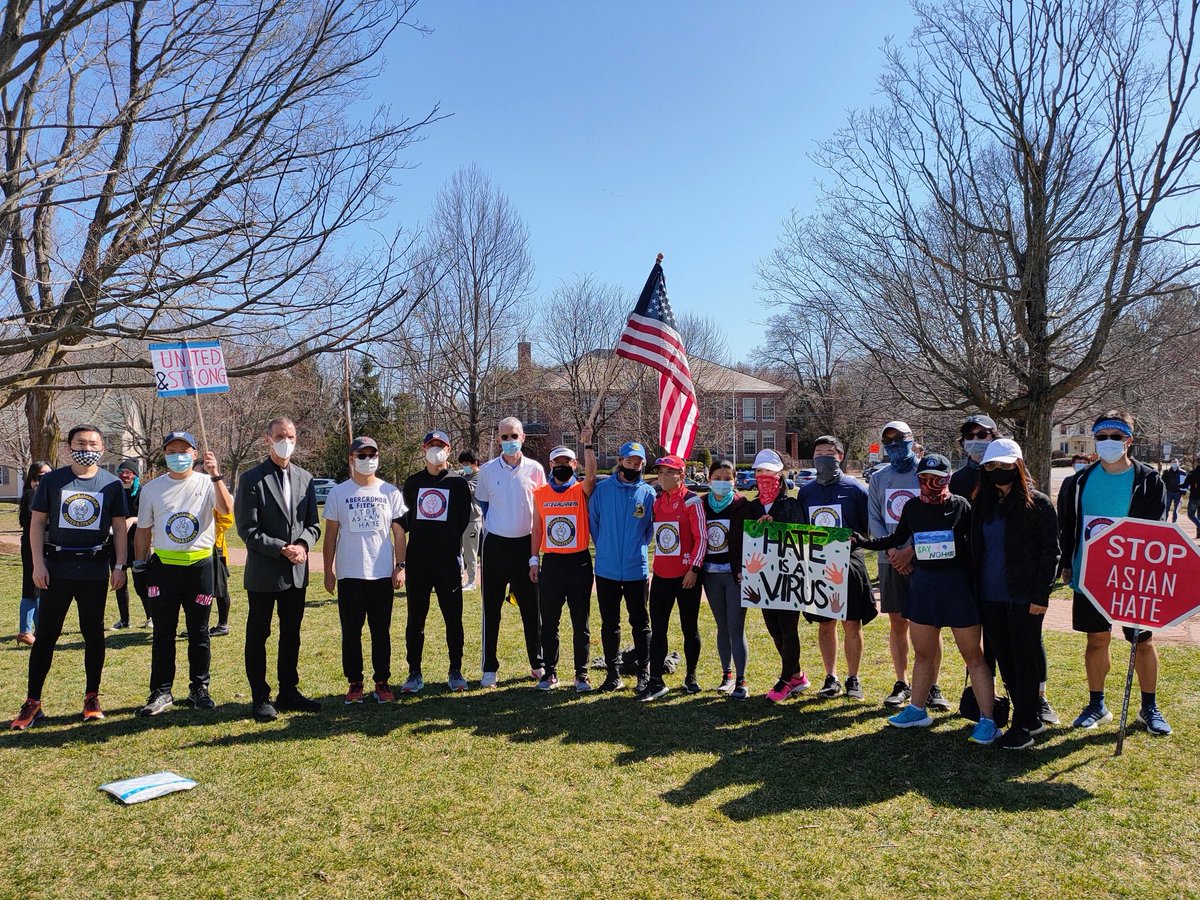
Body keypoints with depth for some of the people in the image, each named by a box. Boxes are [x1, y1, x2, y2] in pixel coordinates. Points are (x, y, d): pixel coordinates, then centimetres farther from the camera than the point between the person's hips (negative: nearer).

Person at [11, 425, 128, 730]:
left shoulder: (111, 484, 3)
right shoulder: (52, 480, 3)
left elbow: (120, 527, 6)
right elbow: (37, 522, 4)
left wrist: (120, 566, 0)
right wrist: (38, 564, -4)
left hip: (95, 570, 0)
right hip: (57, 567, 0)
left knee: (94, 634, 7)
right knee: (45, 634, 3)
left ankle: (92, 698, 18)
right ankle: (32, 702, 12)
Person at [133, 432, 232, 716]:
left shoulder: (207, 483, 0)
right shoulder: (152, 489, 7)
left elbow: (227, 508, -20)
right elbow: (144, 530, 12)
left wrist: (216, 476, -27)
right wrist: (140, 564, 8)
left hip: (200, 564, -1)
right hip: (163, 566, 2)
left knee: (199, 632, 7)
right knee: (163, 633, 5)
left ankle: (199, 689, 18)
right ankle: (161, 692, 13)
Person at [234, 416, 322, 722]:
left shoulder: (305, 478, 8)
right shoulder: (252, 479, -7)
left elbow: (313, 523, 9)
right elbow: (248, 530, -11)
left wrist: (303, 545, -11)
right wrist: (282, 549, -18)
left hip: (296, 572, 5)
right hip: (263, 573, -5)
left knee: (291, 635, 14)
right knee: (257, 636, 6)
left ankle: (289, 691, 26)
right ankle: (260, 698, 17)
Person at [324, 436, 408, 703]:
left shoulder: (390, 492, 4)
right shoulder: (338, 493, 3)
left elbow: (399, 533, 5)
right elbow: (330, 534, 5)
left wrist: (400, 566, -3)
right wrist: (328, 571, 1)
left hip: (382, 574, 0)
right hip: (349, 575, 0)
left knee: (381, 631, 6)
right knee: (351, 632, 6)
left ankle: (382, 682, 16)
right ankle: (354, 683, 16)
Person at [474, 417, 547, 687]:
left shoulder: (535, 469, 0)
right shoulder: (487, 470, 0)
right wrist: (494, 524, 7)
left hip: (525, 544, 0)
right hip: (495, 544, 0)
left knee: (531, 607, 7)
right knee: (491, 609, 5)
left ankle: (538, 664, 20)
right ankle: (489, 668, 14)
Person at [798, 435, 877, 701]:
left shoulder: (855, 488, -1)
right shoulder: (806, 492, 10)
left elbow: (871, 527, 1)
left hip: (849, 565, -3)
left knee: (852, 624, 2)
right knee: (825, 624, 8)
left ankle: (853, 680, 15)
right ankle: (831, 678, 19)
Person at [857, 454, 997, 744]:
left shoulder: (960, 505, -6)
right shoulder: (912, 508, 5)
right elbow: (897, 539, 15)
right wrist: (861, 542, 7)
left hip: (958, 584, -4)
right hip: (923, 584, 4)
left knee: (973, 655, 2)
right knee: (923, 653, 14)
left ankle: (987, 720, 9)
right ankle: (917, 710, 28)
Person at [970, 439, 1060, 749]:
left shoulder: (1037, 503, -5)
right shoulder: (981, 504, 10)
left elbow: (1050, 551, -7)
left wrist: (1041, 595, -13)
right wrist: (974, 590, 8)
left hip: (1024, 596, -6)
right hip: (990, 597, 6)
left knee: (1025, 659, 1)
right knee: (1004, 659, 11)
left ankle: (1024, 726, 10)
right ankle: (1032, 718, 26)